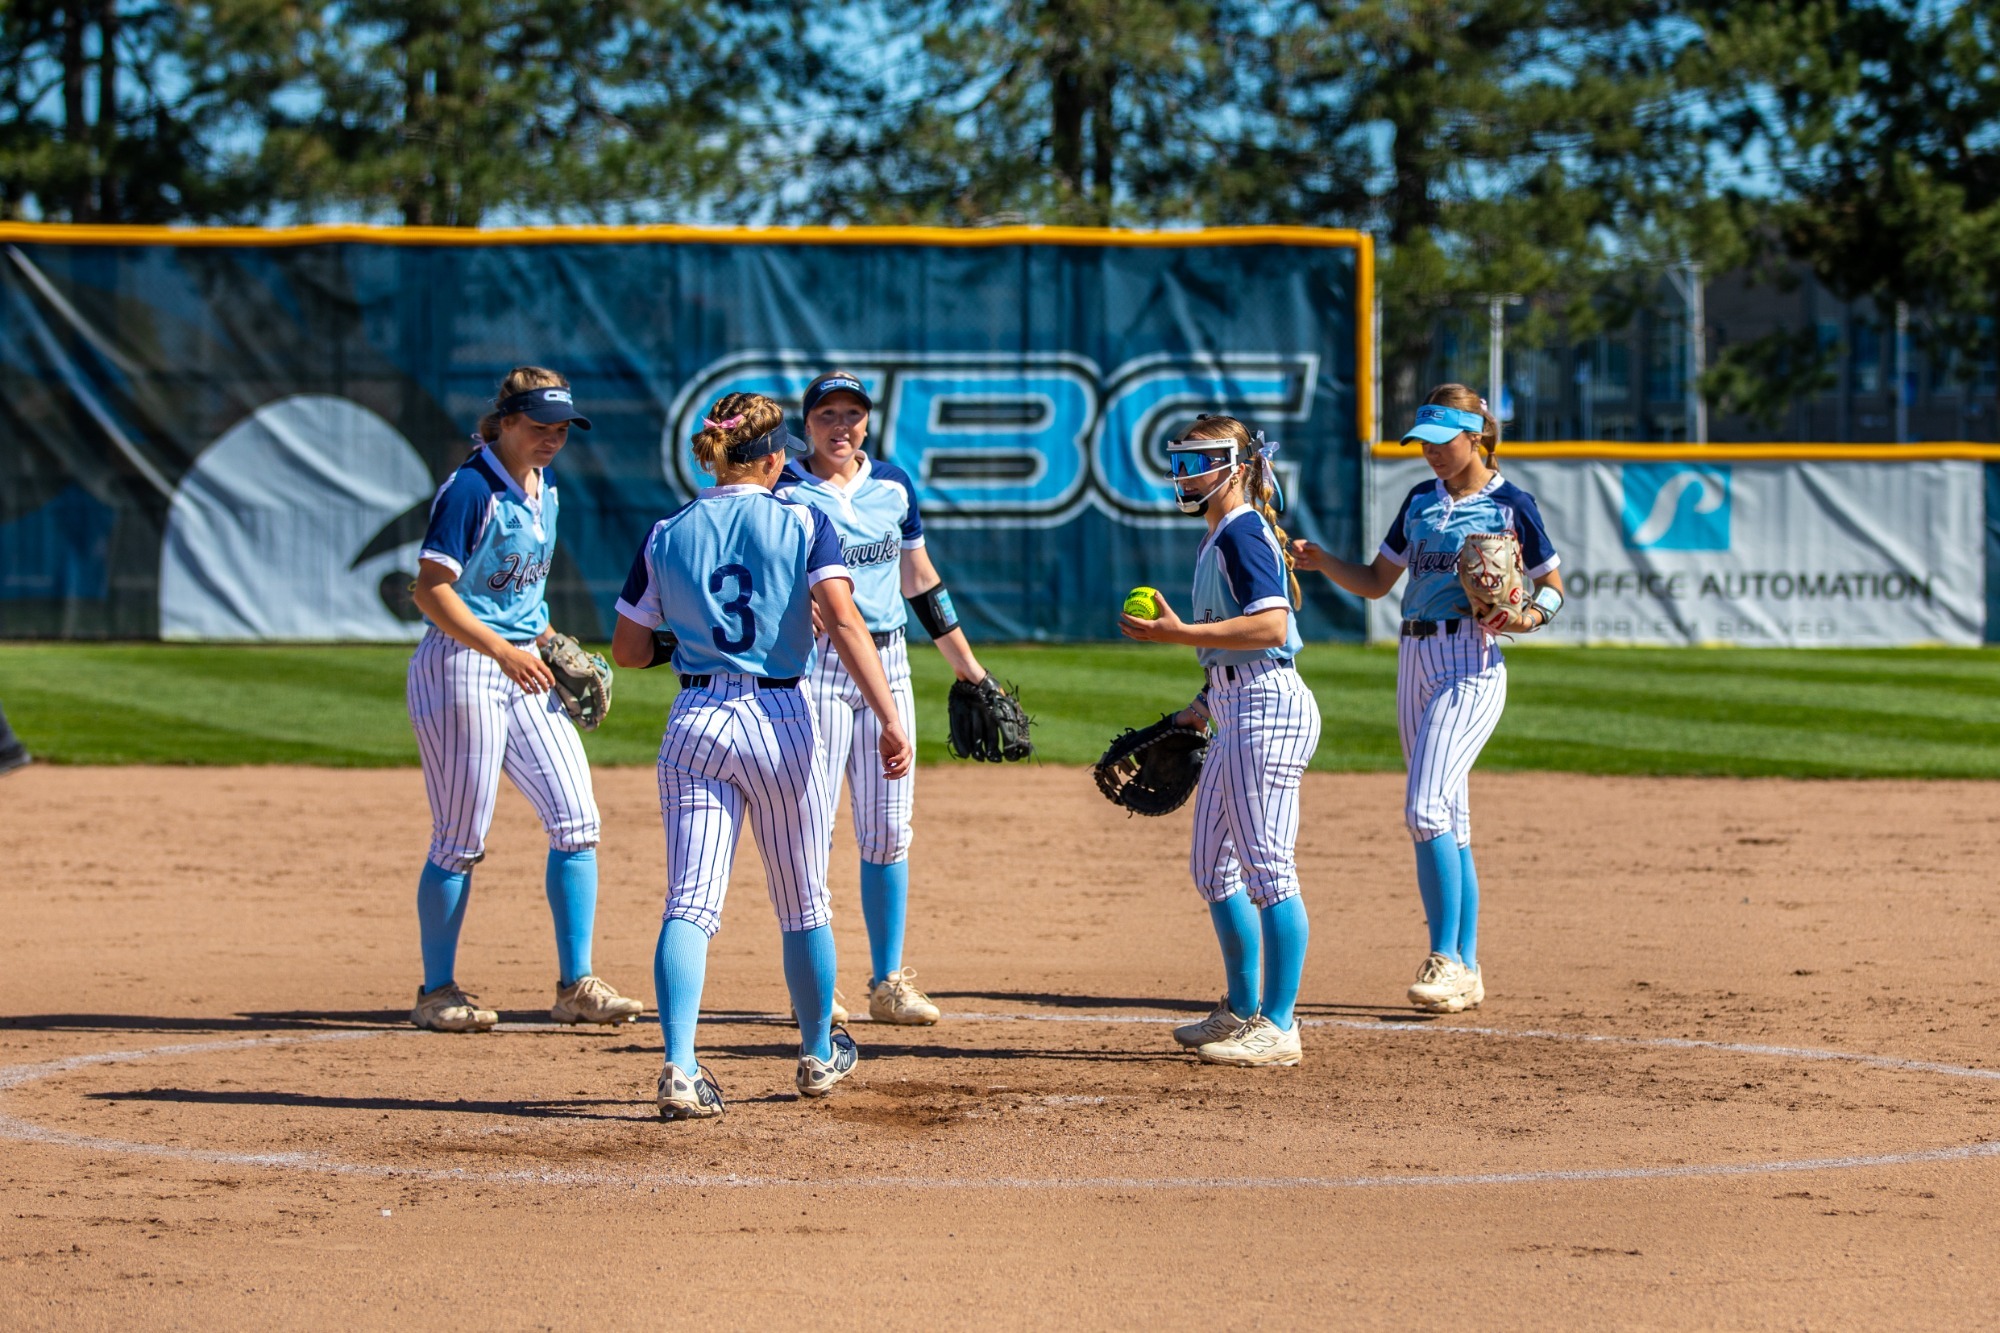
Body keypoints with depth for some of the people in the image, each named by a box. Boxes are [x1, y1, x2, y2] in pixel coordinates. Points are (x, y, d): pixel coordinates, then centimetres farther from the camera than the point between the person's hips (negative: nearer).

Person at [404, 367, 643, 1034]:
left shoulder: (544, 490, 12)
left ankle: (575, 984, 4)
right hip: (459, 669, -8)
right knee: (461, 841, -3)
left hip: (524, 672, 8)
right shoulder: (471, 489, -13)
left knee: (576, 820, 0)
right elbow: (432, 591, -19)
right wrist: (500, 649, -28)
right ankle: (437, 991, 9)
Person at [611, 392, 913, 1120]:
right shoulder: (804, 524, -1)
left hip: (694, 724, 1)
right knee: (803, 902, 16)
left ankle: (679, 1067, -22)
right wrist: (890, 721, -19)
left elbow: (628, 650, 9)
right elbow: (844, 622, -14)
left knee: (690, 902, -4)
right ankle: (819, 1054, 32)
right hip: (779, 720, -1)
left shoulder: (668, 535, 6)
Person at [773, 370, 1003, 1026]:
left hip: (887, 662, 5)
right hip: (814, 666, -4)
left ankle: (888, 981, 10)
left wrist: (966, 663, 20)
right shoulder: (785, 493, -4)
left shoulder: (893, 486, 10)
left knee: (888, 827, 4)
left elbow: (919, 579, 18)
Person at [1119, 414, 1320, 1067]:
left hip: (1266, 708, -11)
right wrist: (1203, 706, 20)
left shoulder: (1243, 532, -12)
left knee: (1267, 867, -9)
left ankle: (1278, 1027, -8)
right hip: (1237, 714, 11)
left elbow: (1271, 626, -24)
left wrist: (1181, 634, -24)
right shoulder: (1220, 538, 19)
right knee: (1212, 866, 16)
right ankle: (1242, 1012, 25)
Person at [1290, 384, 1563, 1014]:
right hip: (1414, 657, 7)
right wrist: (1323, 562, 2)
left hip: (1472, 661, -7)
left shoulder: (1509, 504, -4)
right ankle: (1465, 971, 12)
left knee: (1427, 807, -20)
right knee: (1448, 820, 8)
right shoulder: (1421, 501, 14)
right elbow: (1376, 582, 19)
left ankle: (1446, 959, -17)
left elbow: (1553, 585, 4)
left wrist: (1528, 616, -16)